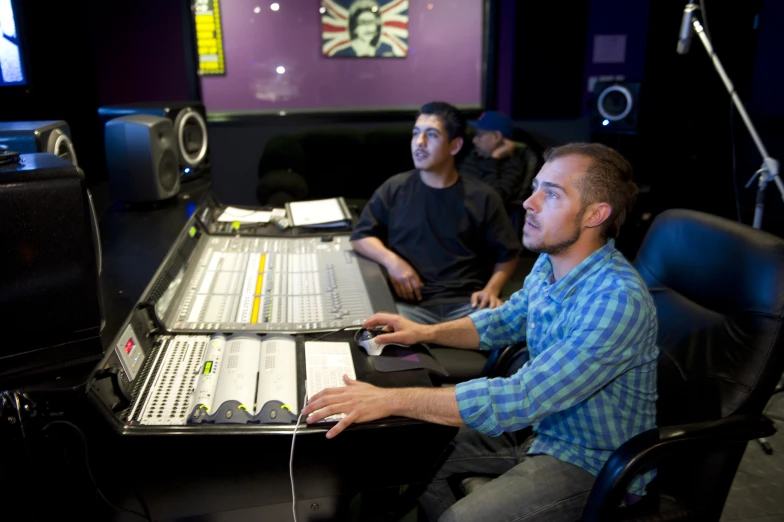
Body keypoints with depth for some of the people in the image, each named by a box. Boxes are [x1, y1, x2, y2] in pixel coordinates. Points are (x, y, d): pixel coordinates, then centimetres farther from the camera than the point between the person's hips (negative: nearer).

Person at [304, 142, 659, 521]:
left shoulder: (617, 302, -31)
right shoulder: (551, 263, -4)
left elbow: (519, 400, -35)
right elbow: (505, 320, 15)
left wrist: (391, 400, -35)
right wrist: (427, 332, 0)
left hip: (594, 464, -7)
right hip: (541, 428, 8)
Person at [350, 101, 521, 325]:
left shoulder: (482, 197, 7)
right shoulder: (394, 189, 8)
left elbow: (507, 253, 16)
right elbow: (360, 236, 14)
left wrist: (492, 289, -2)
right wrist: (391, 260, -5)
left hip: (467, 304, 1)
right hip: (410, 304, -1)